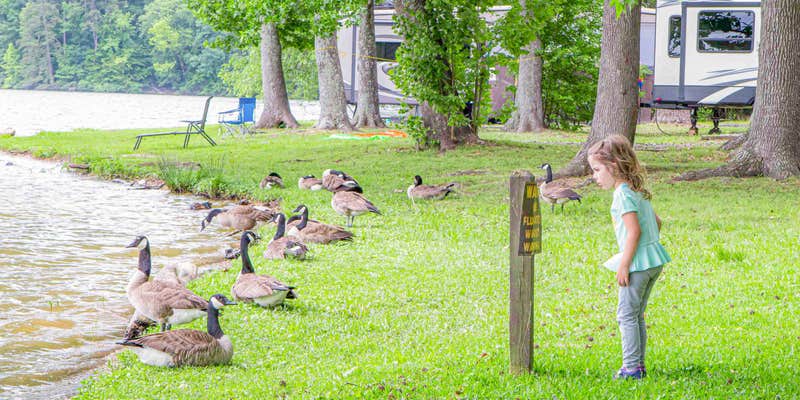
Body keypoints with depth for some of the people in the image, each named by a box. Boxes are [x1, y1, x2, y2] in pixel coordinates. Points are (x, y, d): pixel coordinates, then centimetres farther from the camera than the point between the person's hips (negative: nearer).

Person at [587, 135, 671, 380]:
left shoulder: (623, 195, -14)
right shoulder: (637, 192, 15)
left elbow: (634, 231, -21)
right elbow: (657, 223, 21)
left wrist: (624, 265, -18)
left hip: (638, 262, -9)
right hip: (654, 260, 9)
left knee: (627, 315, -3)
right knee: (637, 315, 15)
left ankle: (631, 367, -2)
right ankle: (638, 364, 18)